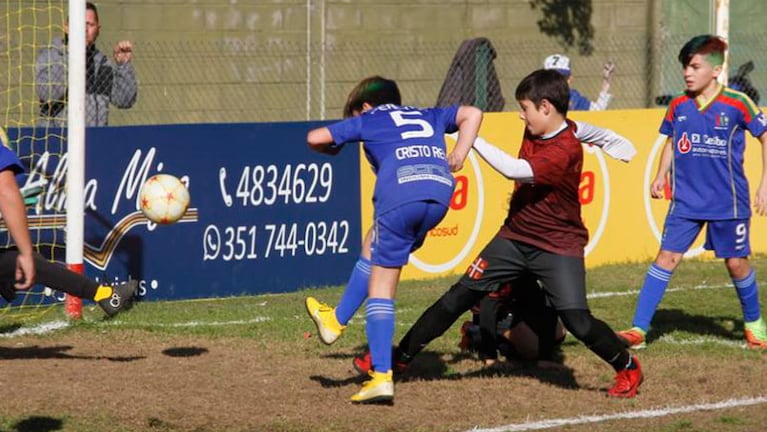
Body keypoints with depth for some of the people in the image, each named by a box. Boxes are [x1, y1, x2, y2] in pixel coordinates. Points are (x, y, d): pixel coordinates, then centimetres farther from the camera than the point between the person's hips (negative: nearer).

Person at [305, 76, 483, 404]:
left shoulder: (368, 120, 24)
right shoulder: (427, 116, 34)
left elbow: (315, 138, 21)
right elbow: (471, 114, 25)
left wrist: (332, 150, 42)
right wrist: (460, 154, 20)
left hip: (400, 194, -5)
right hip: (440, 193, 5)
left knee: (381, 288, 2)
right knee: (373, 246, 31)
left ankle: (382, 377, -9)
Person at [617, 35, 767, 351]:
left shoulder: (737, 104, -10)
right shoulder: (678, 106, 1)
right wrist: (661, 176, 6)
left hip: (728, 200, -3)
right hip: (686, 200, 3)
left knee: (736, 263, 5)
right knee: (667, 257, -5)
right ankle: (638, 330, -6)